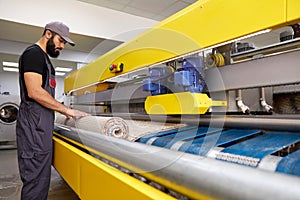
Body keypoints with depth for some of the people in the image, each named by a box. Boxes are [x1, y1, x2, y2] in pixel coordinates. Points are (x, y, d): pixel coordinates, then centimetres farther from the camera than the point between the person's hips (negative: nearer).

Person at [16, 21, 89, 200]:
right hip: (35, 124, -10)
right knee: (36, 180, -6)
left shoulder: (44, 58, 23)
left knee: (41, 177, 14)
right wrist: (67, 110, -15)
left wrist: (63, 112, 17)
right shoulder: (34, 53, -8)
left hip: (42, 123, 10)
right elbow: (34, 92, -19)